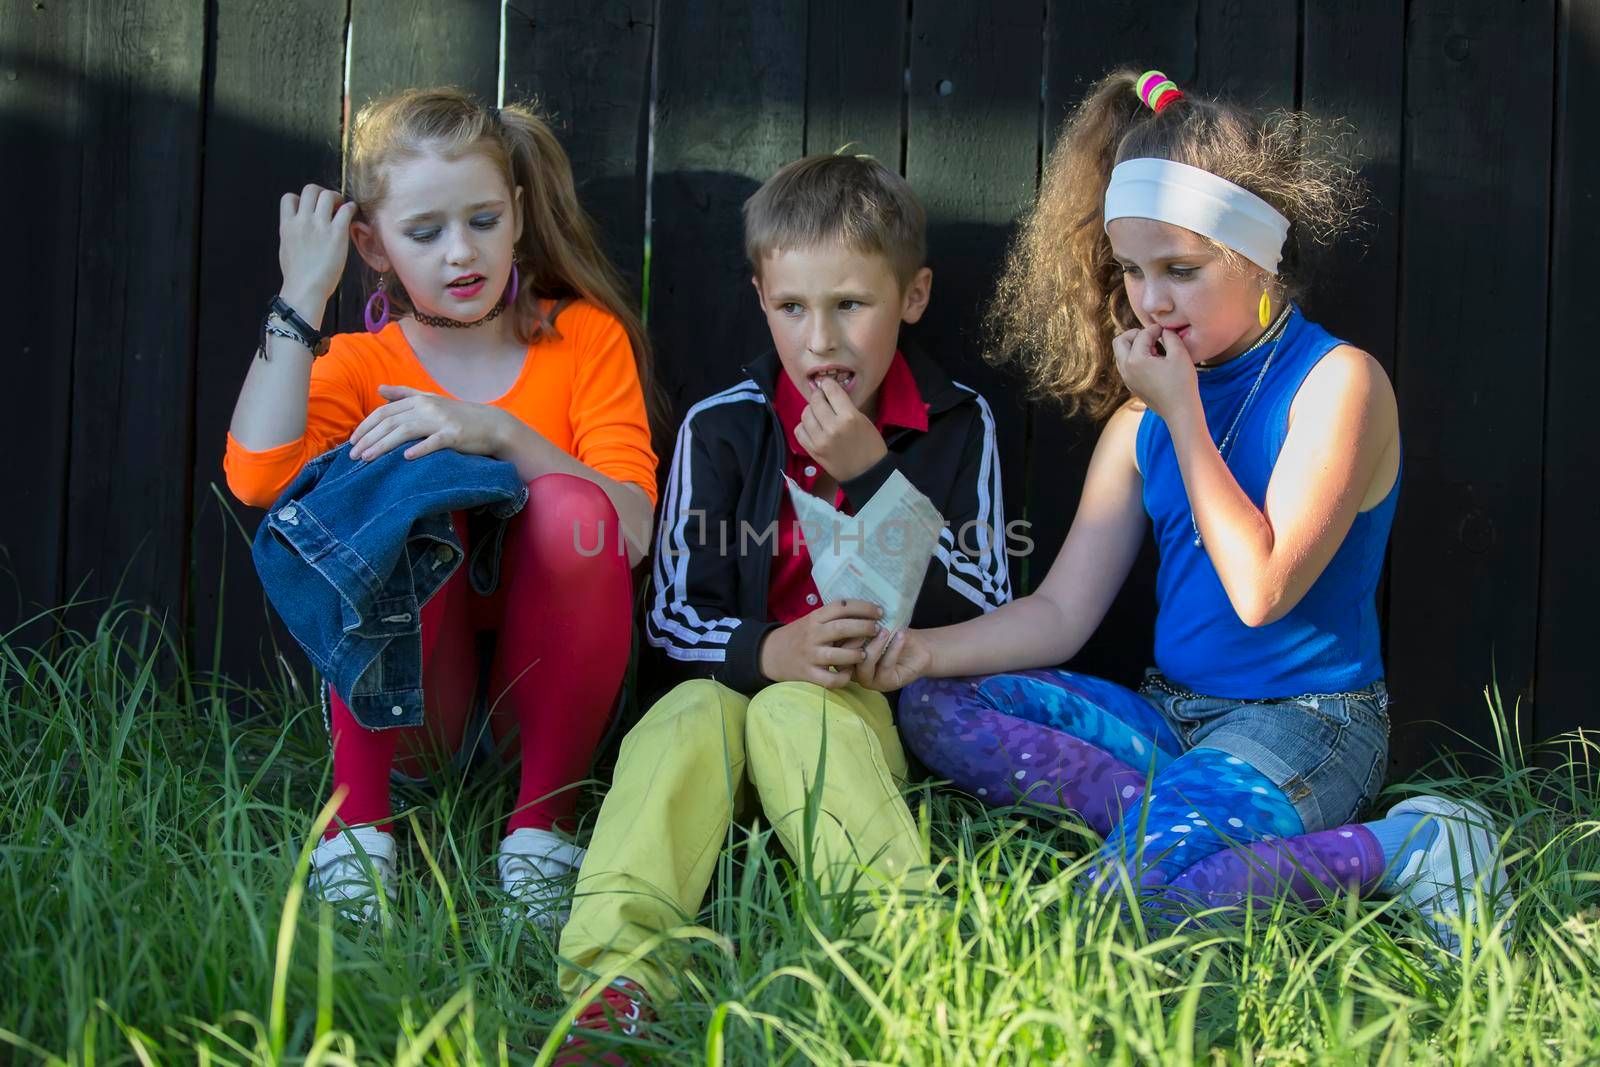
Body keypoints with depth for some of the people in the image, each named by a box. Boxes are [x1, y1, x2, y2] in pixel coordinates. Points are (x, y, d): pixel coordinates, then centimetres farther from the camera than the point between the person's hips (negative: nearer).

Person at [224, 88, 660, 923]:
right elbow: (257, 476, -16)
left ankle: (541, 825, -18)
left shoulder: (586, 337, 6)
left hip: (539, 695, 0)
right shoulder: (363, 366, 7)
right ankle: (358, 824, -21)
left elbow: (632, 530, -10)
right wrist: (302, 293, -9)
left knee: (570, 506, -27)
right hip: (410, 710, 0)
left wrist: (499, 433, -23)